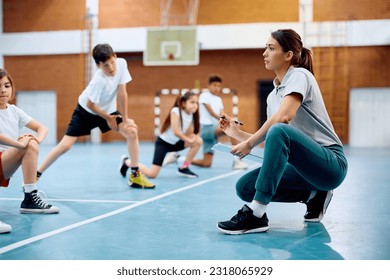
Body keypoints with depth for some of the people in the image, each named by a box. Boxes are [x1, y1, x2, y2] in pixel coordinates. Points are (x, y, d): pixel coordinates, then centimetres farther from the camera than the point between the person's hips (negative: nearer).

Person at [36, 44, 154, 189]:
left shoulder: (121, 63, -23)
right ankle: (36, 175, 4)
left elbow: (122, 93, -15)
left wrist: (125, 119, -12)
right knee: (65, 145, -11)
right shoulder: (99, 80, -35)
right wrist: (108, 118, -8)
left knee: (132, 132, -14)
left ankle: (135, 175, -2)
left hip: (108, 110, 5)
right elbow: (90, 104, -21)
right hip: (86, 111, -5)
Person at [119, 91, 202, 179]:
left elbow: (187, 134, -4)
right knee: (152, 174, -16)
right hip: (163, 142, -7)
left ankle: (183, 168, 3)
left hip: (175, 143, 7)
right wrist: (188, 140, -15)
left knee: (198, 141, -11)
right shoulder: (176, 111, -21)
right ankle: (127, 162, 9)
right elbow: (176, 132, -25)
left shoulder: (191, 116, -2)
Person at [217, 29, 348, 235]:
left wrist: (249, 143, -17)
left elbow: (283, 117, -25)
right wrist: (237, 133, 8)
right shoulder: (272, 95, 15)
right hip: (303, 165, 9)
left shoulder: (299, 75, -7)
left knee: (279, 132, -35)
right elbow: (270, 143, 16)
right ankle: (312, 196, 6)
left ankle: (255, 213, -32)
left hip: (331, 163, -8)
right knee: (245, 187, -7)